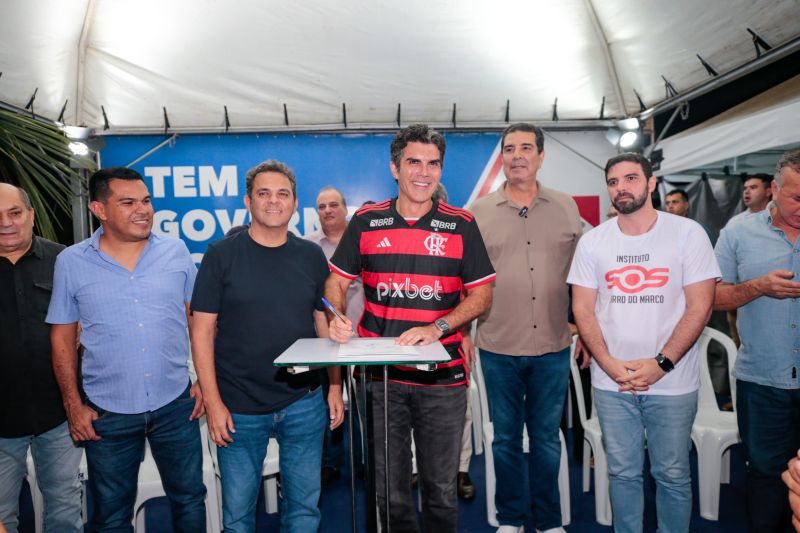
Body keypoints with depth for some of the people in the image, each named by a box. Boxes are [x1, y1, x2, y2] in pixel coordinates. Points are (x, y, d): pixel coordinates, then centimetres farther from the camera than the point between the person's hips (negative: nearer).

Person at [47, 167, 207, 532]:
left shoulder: (176, 252, -3)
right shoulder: (70, 262, -4)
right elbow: (62, 337, 2)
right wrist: (73, 404, 0)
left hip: (175, 405, 1)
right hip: (107, 413, 0)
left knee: (189, 499, 16)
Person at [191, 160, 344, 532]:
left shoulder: (312, 256, 3)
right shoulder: (221, 256, -5)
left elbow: (325, 323, 8)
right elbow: (203, 330, -5)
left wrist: (335, 387, 4)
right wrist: (213, 402, -9)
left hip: (304, 403, 2)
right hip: (238, 408, -2)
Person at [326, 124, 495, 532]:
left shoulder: (461, 225, 0)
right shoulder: (365, 222, 3)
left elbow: (481, 295, 1)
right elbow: (336, 282, 9)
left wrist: (437, 328, -15)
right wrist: (337, 319, -11)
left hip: (443, 378, 0)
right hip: (380, 375, 1)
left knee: (441, 490, 14)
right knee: (390, 492, 15)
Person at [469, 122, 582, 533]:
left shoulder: (566, 208, 4)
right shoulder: (480, 212, 1)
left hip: (553, 348, 1)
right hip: (498, 348, 0)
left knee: (547, 439, 13)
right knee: (506, 439, 13)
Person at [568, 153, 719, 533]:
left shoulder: (687, 233, -4)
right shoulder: (592, 242, 2)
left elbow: (700, 306, -7)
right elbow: (582, 309, 2)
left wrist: (661, 364, -15)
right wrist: (609, 364, -10)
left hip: (672, 383, -1)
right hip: (611, 383, 2)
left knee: (672, 474, 11)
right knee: (623, 473, 13)